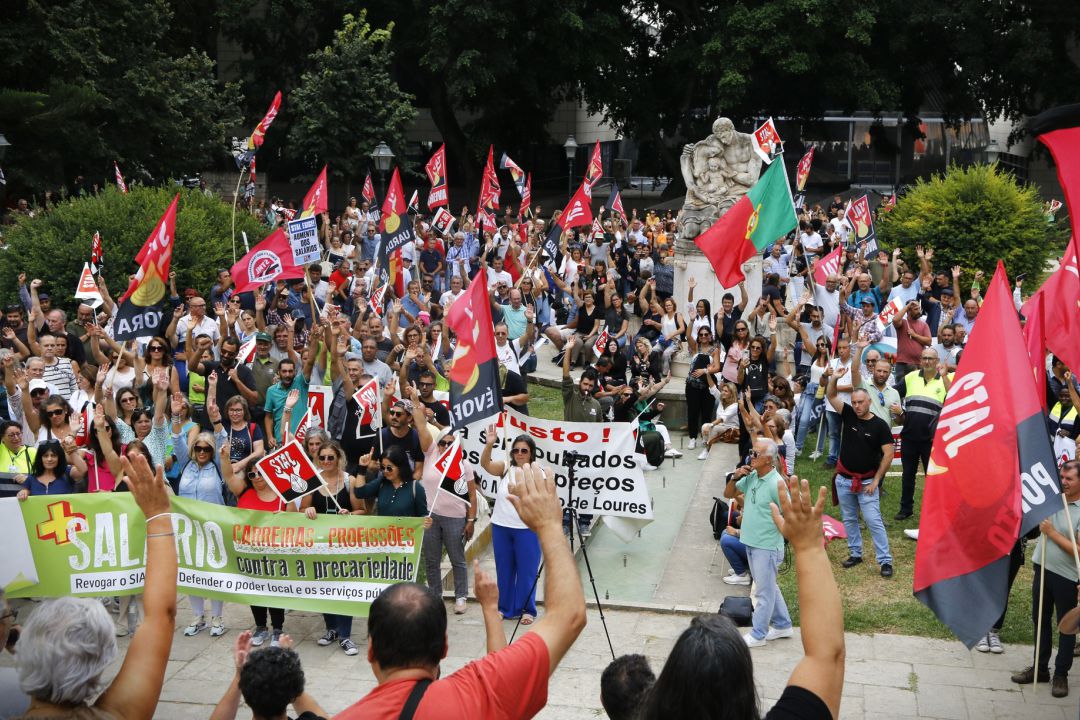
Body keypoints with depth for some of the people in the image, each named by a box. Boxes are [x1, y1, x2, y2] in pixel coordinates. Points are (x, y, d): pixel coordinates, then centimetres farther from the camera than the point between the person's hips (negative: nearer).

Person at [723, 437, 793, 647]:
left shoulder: (776, 483, -20)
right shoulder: (750, 477, 2)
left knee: (765, 592, 6)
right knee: (769, 587, 21)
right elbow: (728, 494, 11)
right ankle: (782, 625, 36)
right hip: (751, 542, 8)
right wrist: (735, 477, -5)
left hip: (767, 546, -8)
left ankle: (758, 635, 16)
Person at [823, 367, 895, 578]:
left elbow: (888, 454, -10)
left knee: (873, 521, -7)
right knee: (849, 519, 13)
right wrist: (833, 378, -23)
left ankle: (885, 561, -4)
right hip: (844, 480, 4)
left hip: (867, 482, -4)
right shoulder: (848, 415, 0)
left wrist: (876, 480, -12)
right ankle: (855, 554, 26)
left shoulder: (880, 425, -10)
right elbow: (831, 397, -5)